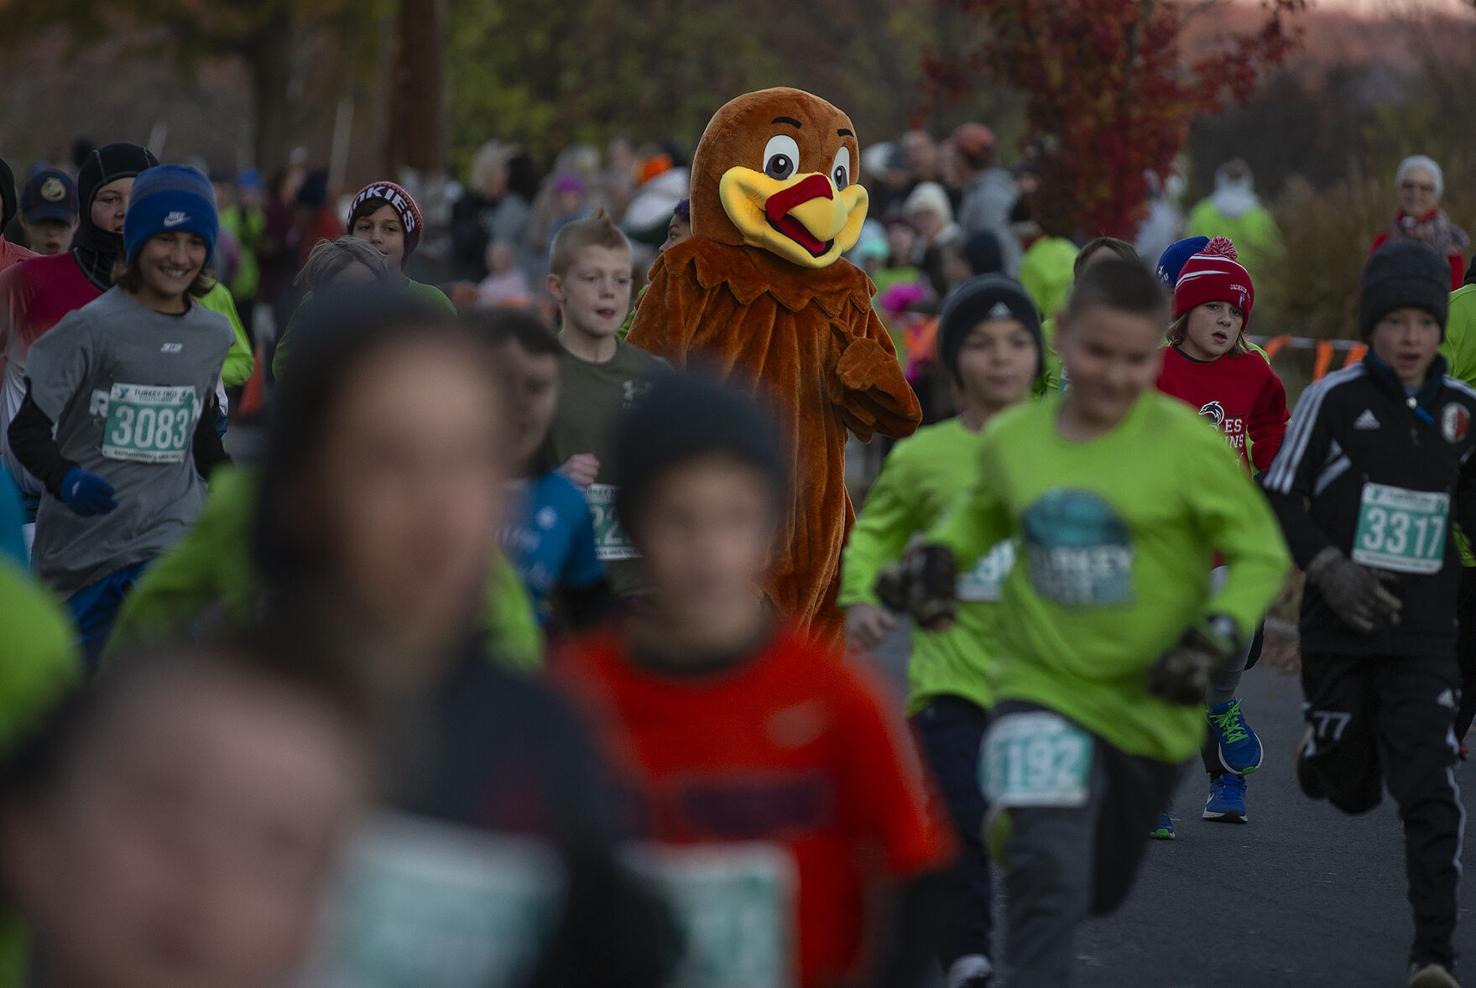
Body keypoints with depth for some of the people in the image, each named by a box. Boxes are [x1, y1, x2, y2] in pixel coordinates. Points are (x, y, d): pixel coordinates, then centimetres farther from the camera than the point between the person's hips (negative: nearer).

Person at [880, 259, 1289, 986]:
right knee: (1047, 877, -23)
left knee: (1100, 891, 22)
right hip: (1041, 691, 0)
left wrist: (1217, 635, -22)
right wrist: (939, 556, 1)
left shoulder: (1189, 447, -13)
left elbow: (1262, 553, -7)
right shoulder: (1011, 441, -3)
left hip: (1150, 704, 0)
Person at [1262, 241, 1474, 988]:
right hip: (1341, 626, -1)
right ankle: (1319, 750, 47)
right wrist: (1328, 568, -16)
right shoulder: (1335, 399, -7)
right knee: (1352, 789, 11)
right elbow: (1277, 497, -3)